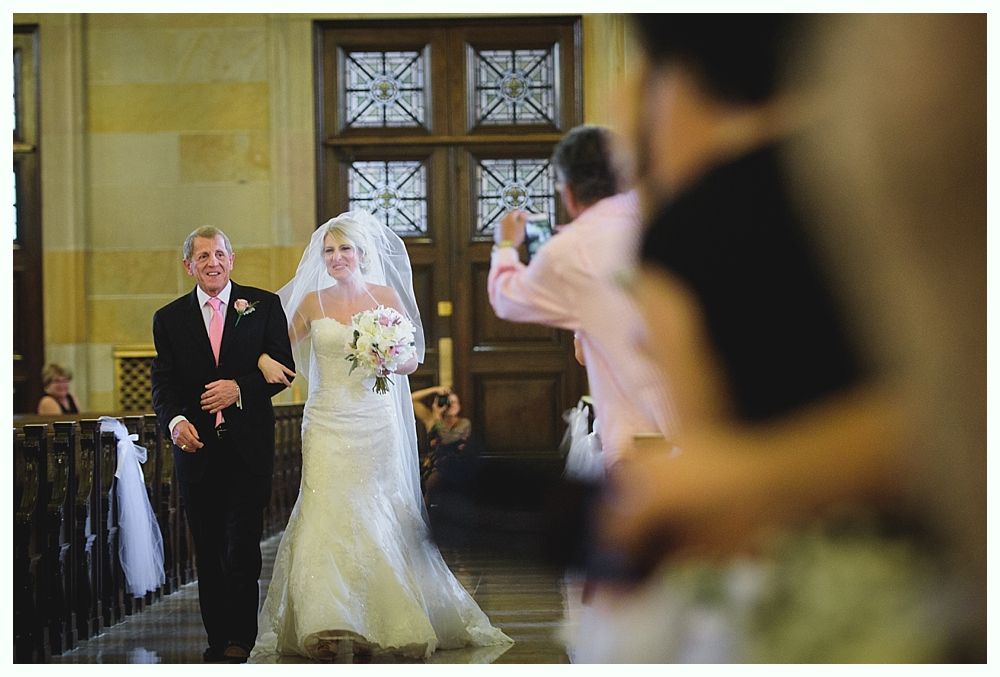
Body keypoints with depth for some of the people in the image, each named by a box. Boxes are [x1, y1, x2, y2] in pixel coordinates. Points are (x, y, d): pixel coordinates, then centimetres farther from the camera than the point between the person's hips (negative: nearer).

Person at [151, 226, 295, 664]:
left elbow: (282, 366, 1)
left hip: (248, 446, -2)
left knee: (242, 544, -6)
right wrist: (175, 421, -17)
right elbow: (163, 383, 3)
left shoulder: (263, 306, 5)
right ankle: (217, 636, 14)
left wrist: (240, 388, -16)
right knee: (207, 549, 7)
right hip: (196, 447, 2)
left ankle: (240, 636, 4)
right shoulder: (169, 318, 9)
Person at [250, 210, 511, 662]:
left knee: (379, 519, 1)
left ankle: (395, 626, 11)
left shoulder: (386, 296, 1)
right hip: (328, 422, 1)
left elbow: (412, 361, 4)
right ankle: (330, 629, -5)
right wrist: (264, 359, -7)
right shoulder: (311, 302, 5)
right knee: (328, 518, -6)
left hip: (376, 422, -1)